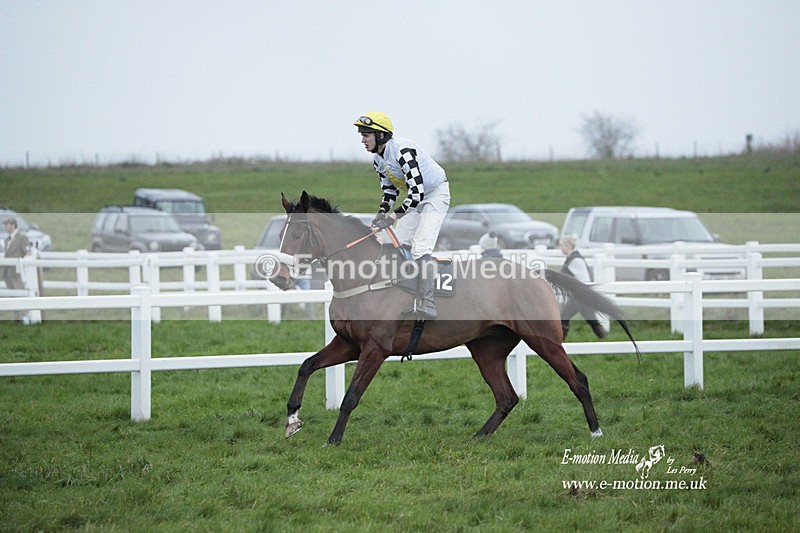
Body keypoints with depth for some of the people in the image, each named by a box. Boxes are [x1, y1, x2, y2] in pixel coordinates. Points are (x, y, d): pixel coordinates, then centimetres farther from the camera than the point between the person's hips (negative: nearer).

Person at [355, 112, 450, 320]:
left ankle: (427, 304, -23)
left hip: (436, 194, -10)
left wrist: (393, 216, -39)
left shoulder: (402, 151, -31)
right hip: (415, 195, 10)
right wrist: (381, 214, -7)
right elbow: (389, 190, 10)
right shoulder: (378, 159, -1)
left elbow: (417, 191, -37)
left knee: (420, 248, -21)